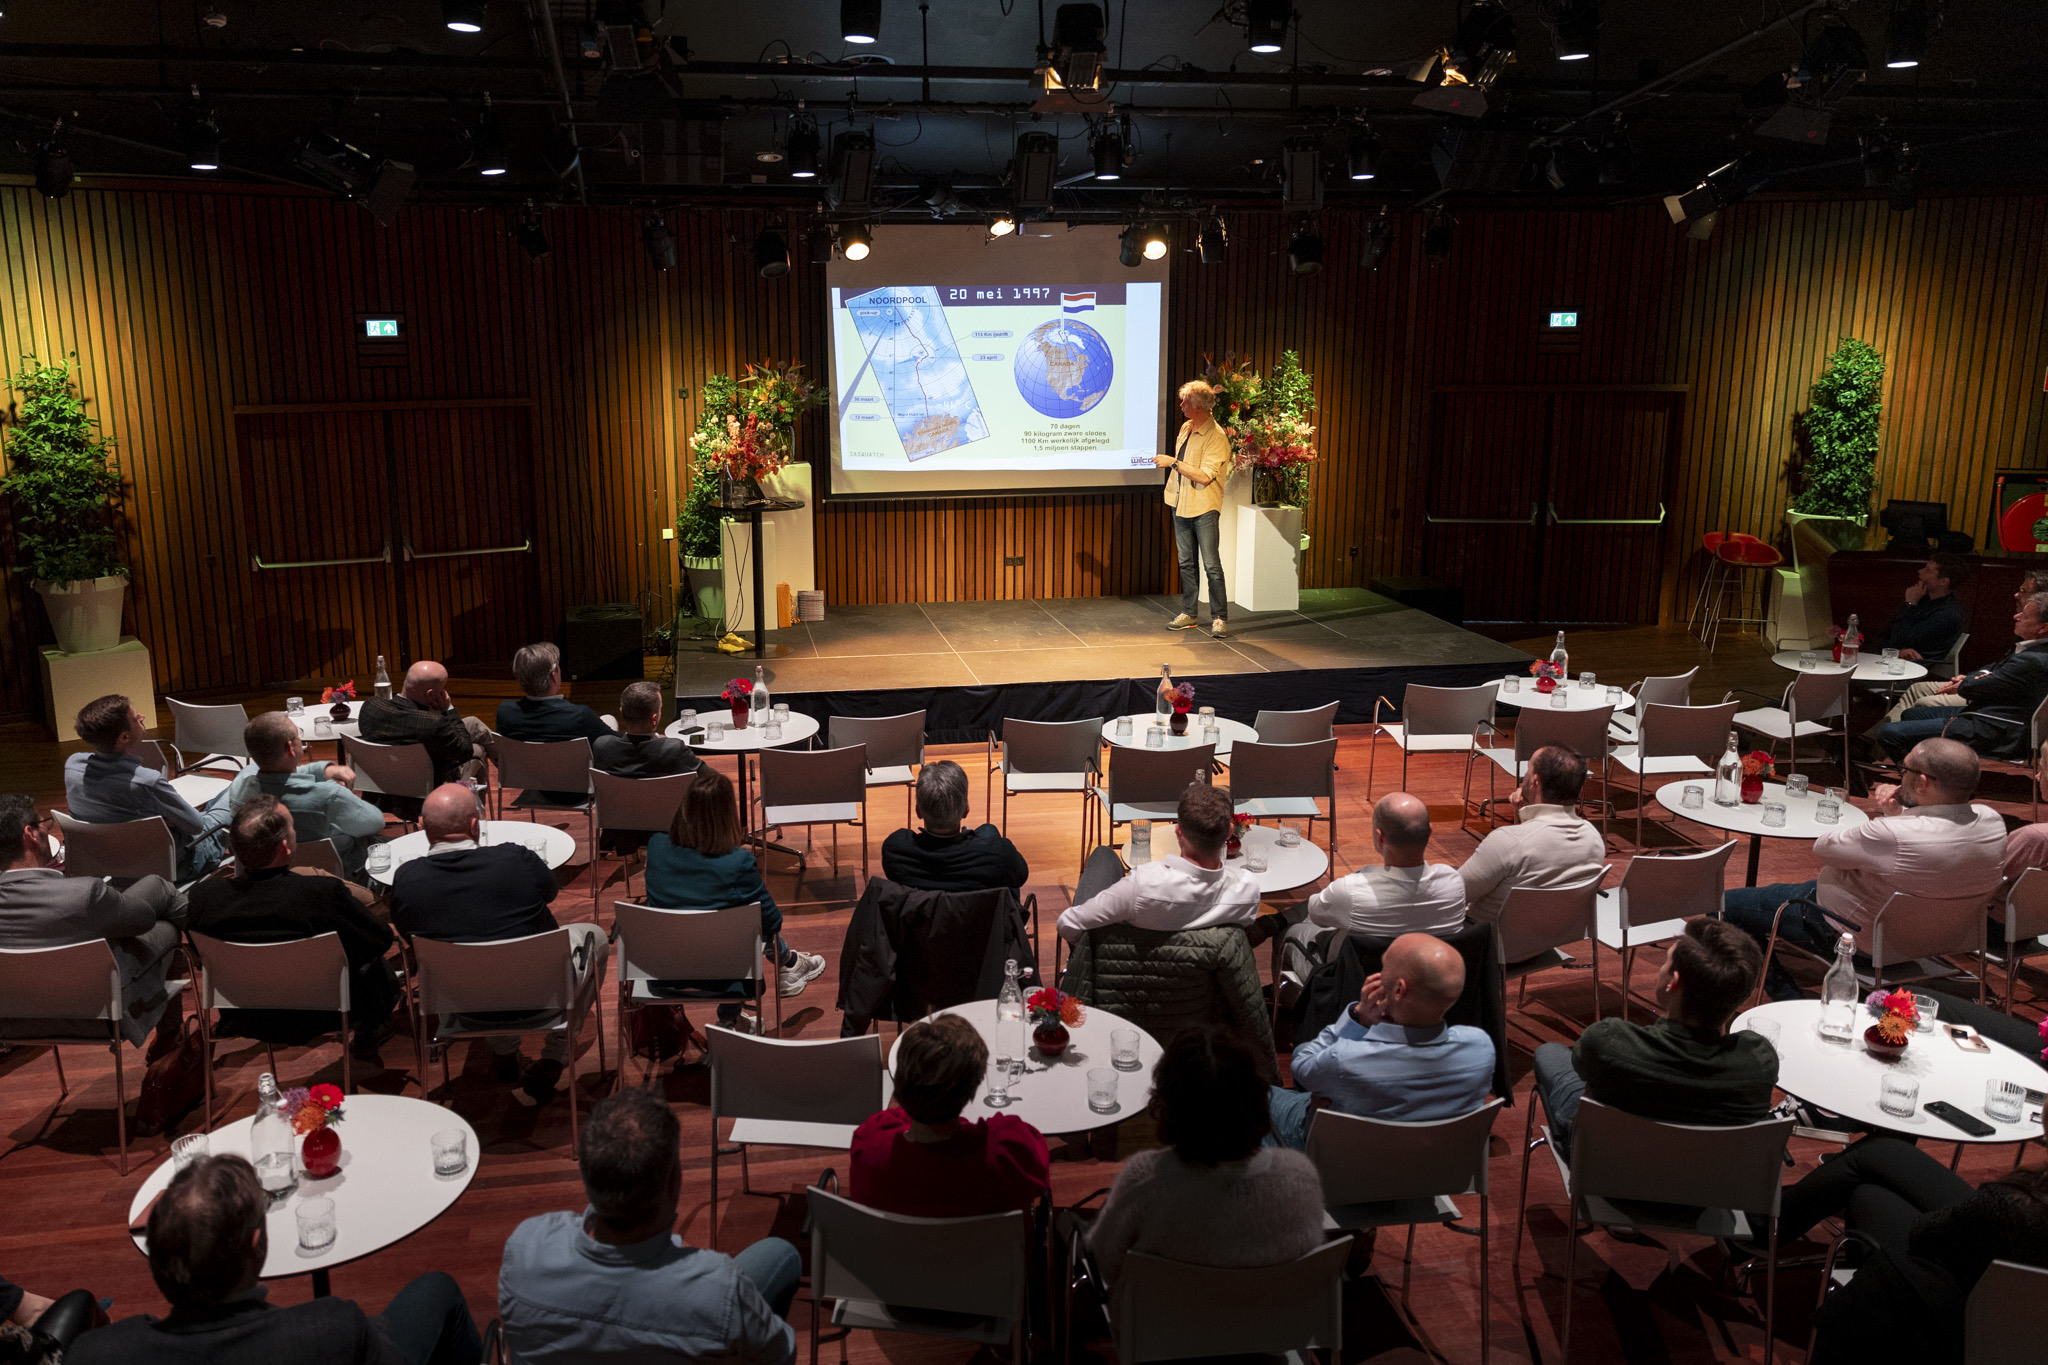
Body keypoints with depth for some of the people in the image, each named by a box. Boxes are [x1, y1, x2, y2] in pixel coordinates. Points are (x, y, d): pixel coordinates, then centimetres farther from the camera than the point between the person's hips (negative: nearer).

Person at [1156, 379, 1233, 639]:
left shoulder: (1217, 437, -16)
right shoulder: (1185, 428, 9)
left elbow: (1204, 476, -23)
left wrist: (1173, 462, -19)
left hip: (1204, 509, -8)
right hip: (1181, 505, 8)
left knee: (1212, 565, -5)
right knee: (1186, 563, 12)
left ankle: (1219, 617, 1)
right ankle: (1188, 614, 19)